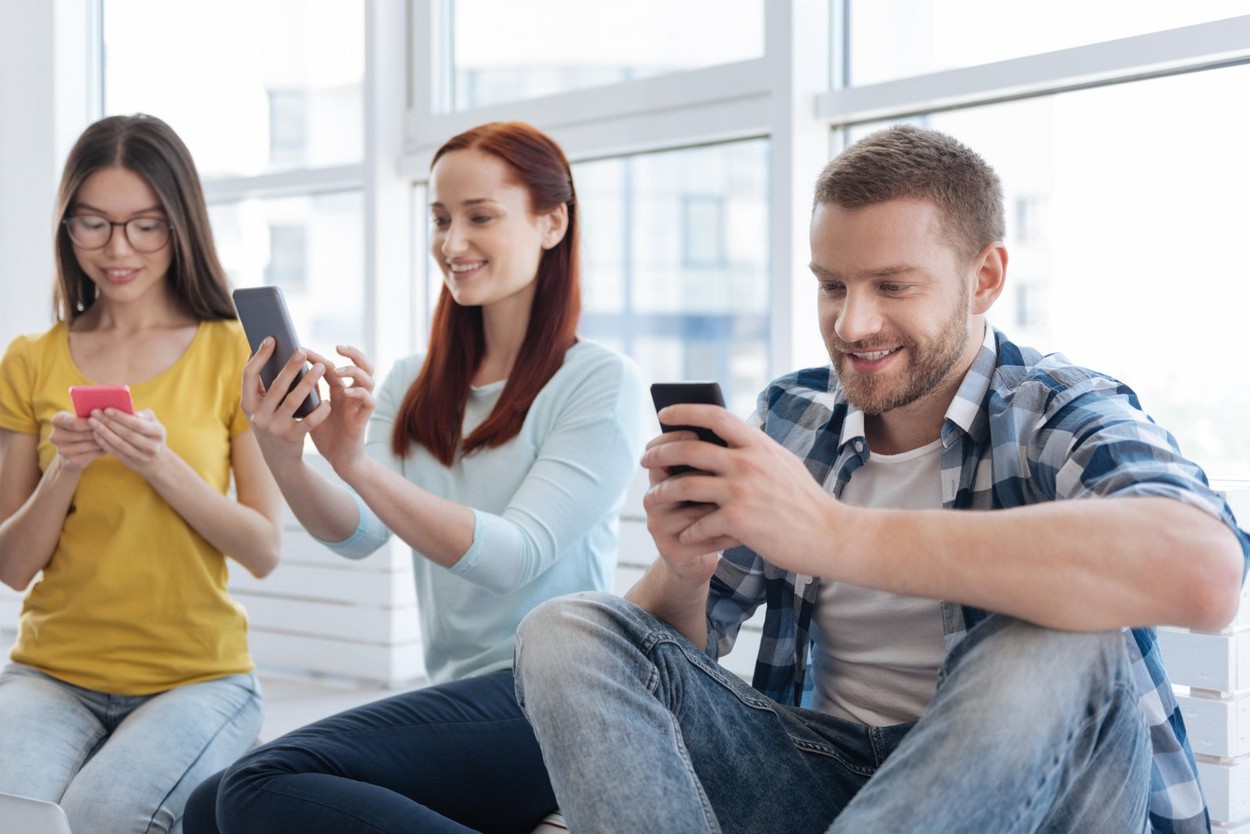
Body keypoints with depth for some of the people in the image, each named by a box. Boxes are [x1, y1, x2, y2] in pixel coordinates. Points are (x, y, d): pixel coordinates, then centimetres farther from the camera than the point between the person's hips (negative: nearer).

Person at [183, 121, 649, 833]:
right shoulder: (414, 384, 15)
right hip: (458, 696, 6)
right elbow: (357, 534, 1)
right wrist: (284, 461, -20)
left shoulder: (603, 383, -4)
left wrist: (359, 464, -27)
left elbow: (514, 556, -15)